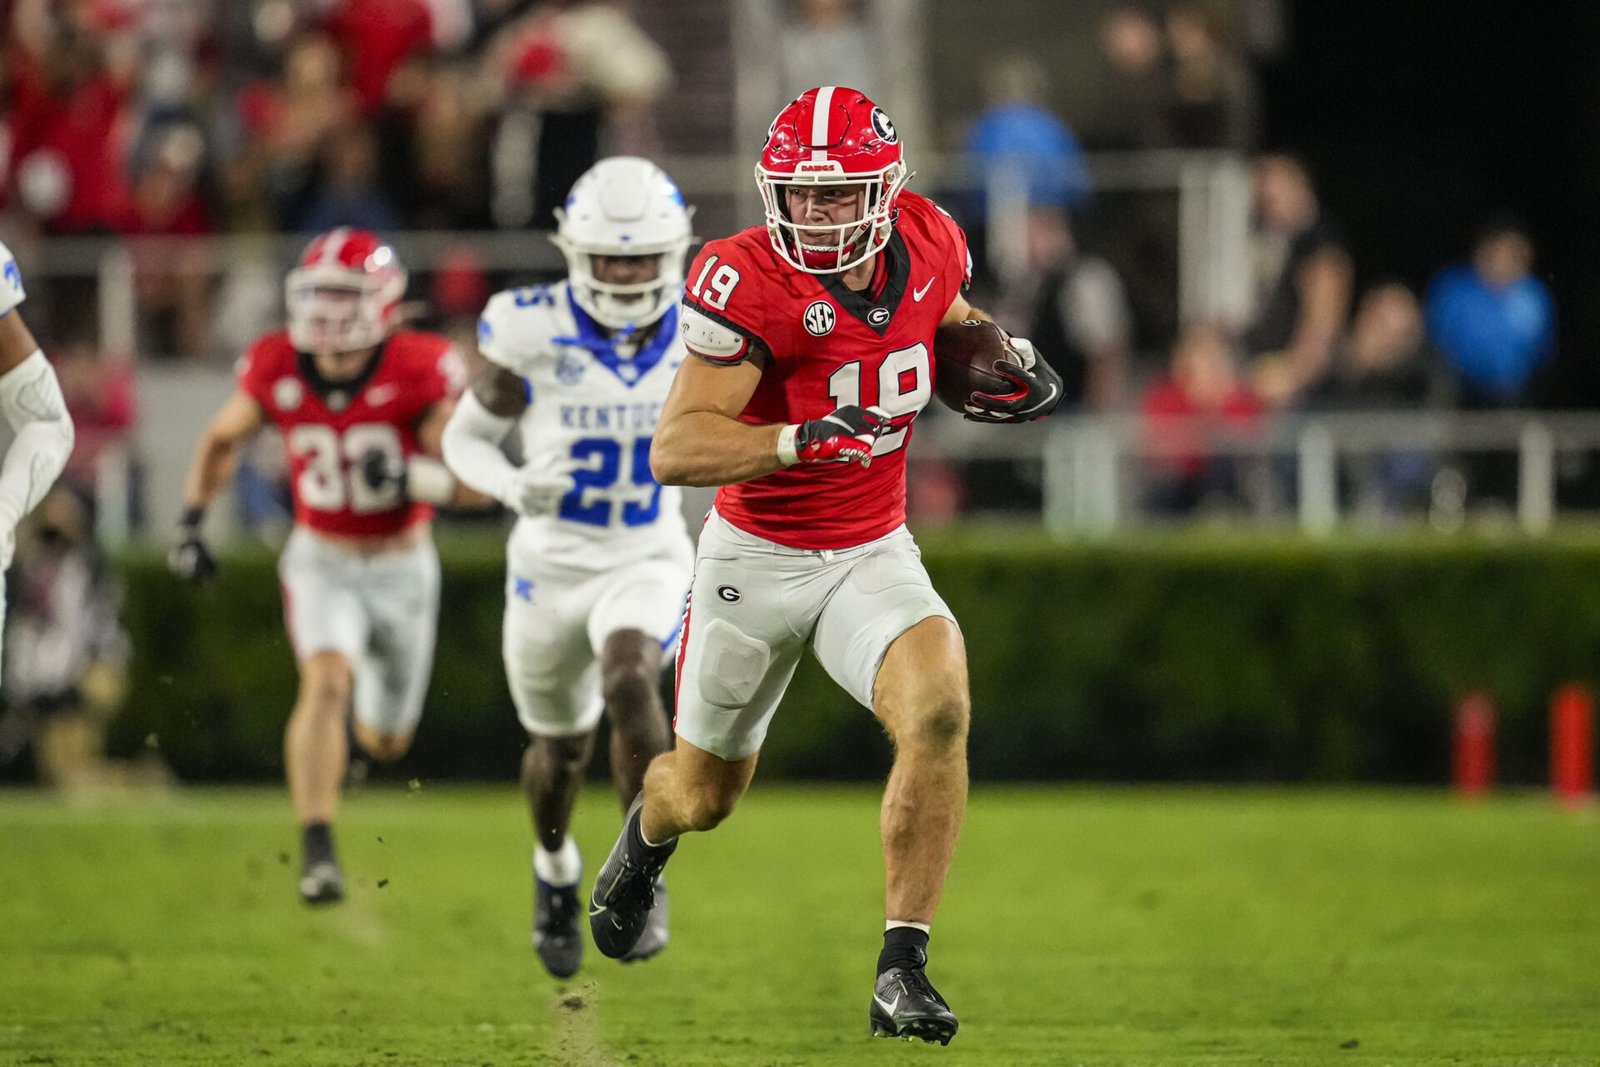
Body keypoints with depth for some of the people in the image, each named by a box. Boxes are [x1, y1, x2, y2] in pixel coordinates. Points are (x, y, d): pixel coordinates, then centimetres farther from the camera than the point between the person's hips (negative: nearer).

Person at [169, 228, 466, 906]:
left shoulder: (419, 372, -20)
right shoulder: (276, 369, -12)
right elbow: (222, 441, 8)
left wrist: (413, 478, -41)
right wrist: (192, 522, 1)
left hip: (402, 566, 0)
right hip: (321, 562, 0)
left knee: (384, 742, 14)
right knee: (327, 681, -28)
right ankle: (316, 851, -29)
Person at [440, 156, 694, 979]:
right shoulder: (533, 334, -18)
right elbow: (465, 437, -8)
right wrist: (513, 486, -27)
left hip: (649, 562, 0)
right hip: (553, 565, 0)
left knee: (629, 683, -30)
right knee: (559, 747, 16)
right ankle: (555, 866, 49)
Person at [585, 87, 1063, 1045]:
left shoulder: (926, 246, -6)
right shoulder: (750, 283, -22)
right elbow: (675, 452, -26)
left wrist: (1007, 357, 0)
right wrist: (803, 438, -39)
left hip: (873, 555, 2)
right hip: (756, 559, -2)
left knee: (940, 711, -27)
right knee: (706, 796, 14)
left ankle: (903, 967, -19)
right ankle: (648, 832, 55)